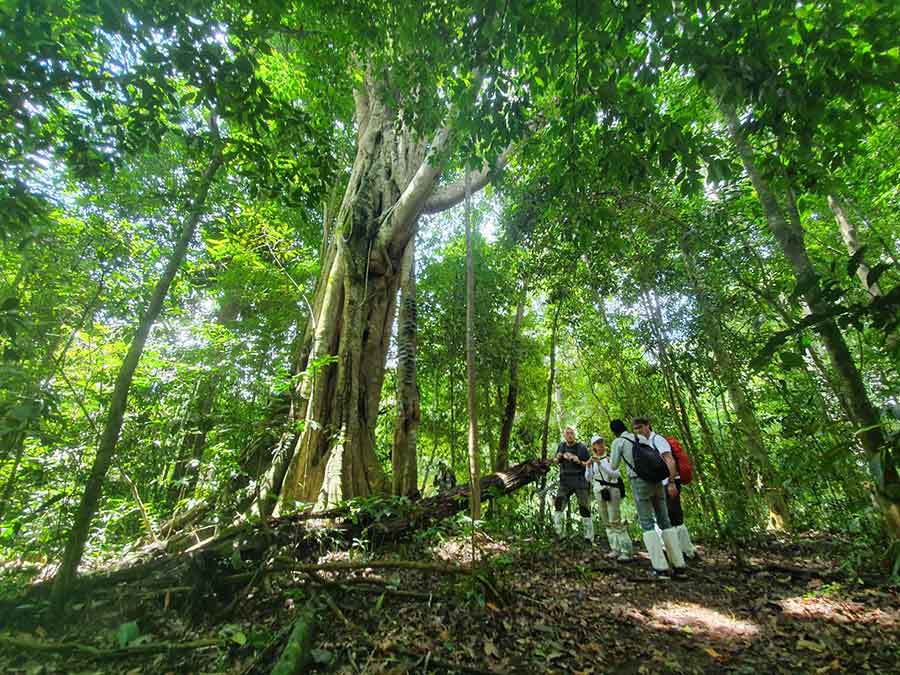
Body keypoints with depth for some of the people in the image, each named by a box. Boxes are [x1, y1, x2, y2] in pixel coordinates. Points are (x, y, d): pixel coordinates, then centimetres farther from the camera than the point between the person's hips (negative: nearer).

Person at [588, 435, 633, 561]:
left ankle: (626, 551, -1)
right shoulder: (592, 460, 9)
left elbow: (615, 474, -14)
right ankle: (615, 549, 14)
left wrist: (600, 464, -22)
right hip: (599, 491, 5)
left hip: (612, 489, -4)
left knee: (615, 521, -8)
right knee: (607, 522, 6)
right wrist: (588, 467, -10)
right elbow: (589, 478, 7)